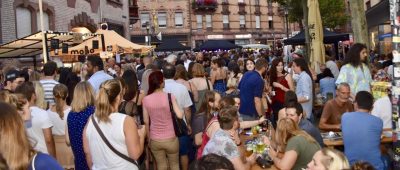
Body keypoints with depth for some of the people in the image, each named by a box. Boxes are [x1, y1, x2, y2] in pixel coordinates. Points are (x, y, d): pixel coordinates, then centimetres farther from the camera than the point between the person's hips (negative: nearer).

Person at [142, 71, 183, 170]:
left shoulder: (146, 99, -7)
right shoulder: (169, 97, -14)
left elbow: (146, 122, -1)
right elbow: (180, 115, -18)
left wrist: (149, 138, 11)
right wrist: (182, 111, 4)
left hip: (154, 140, 2)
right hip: (170, 139, -2)